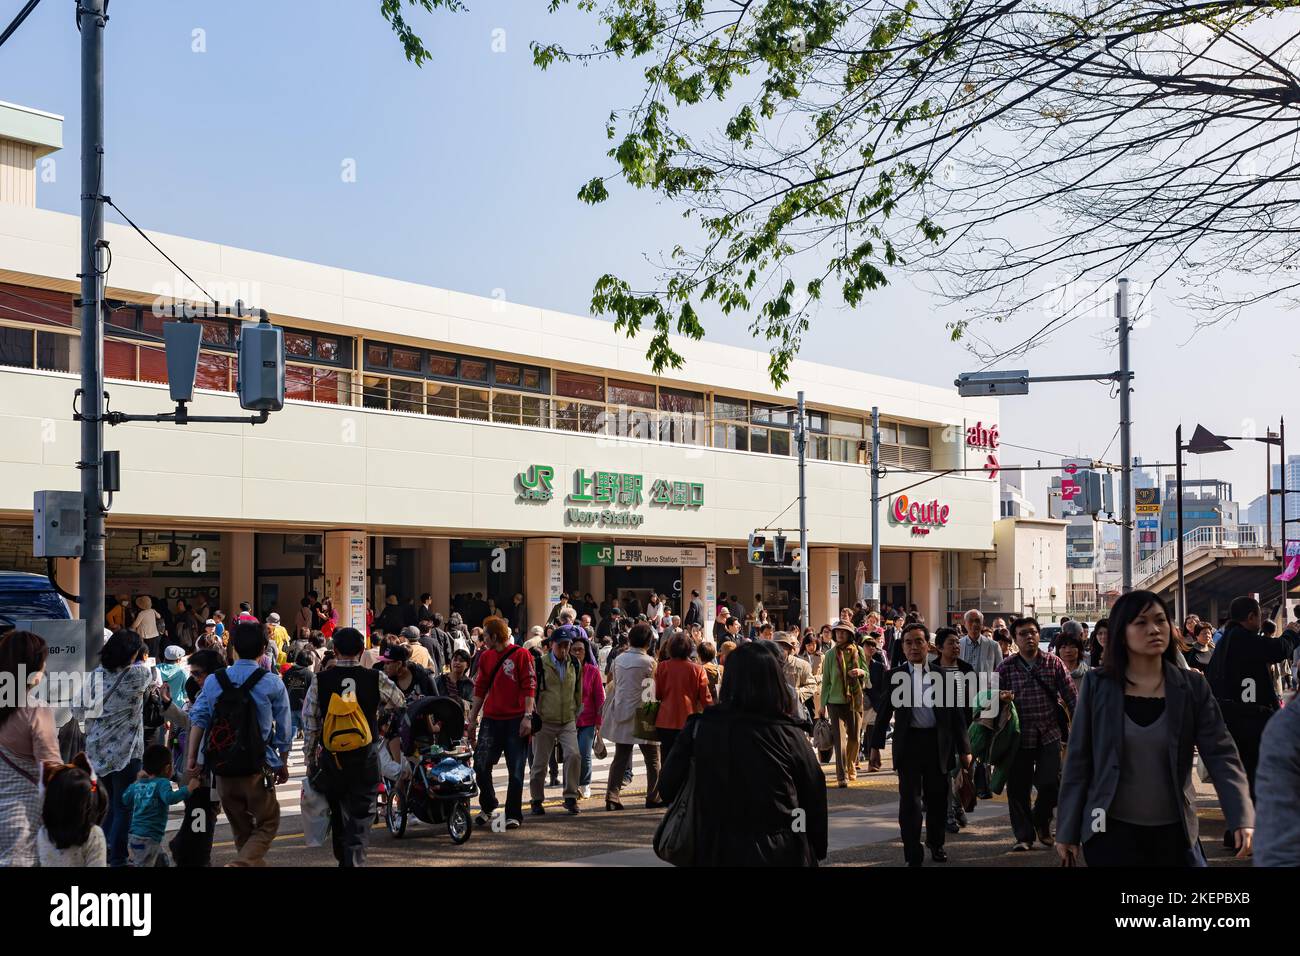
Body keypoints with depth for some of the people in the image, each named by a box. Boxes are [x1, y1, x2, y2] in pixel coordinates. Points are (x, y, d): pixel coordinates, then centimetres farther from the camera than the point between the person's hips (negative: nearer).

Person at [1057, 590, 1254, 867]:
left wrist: (1242, 819, -21)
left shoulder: (1192, 687, 0)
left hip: (1174, 831, 1)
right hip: (1111, 831, -1)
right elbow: (1078, 760, 0)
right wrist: (1068, 831, -1)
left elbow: (1220, 754, -7)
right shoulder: (1097, 685, -2)